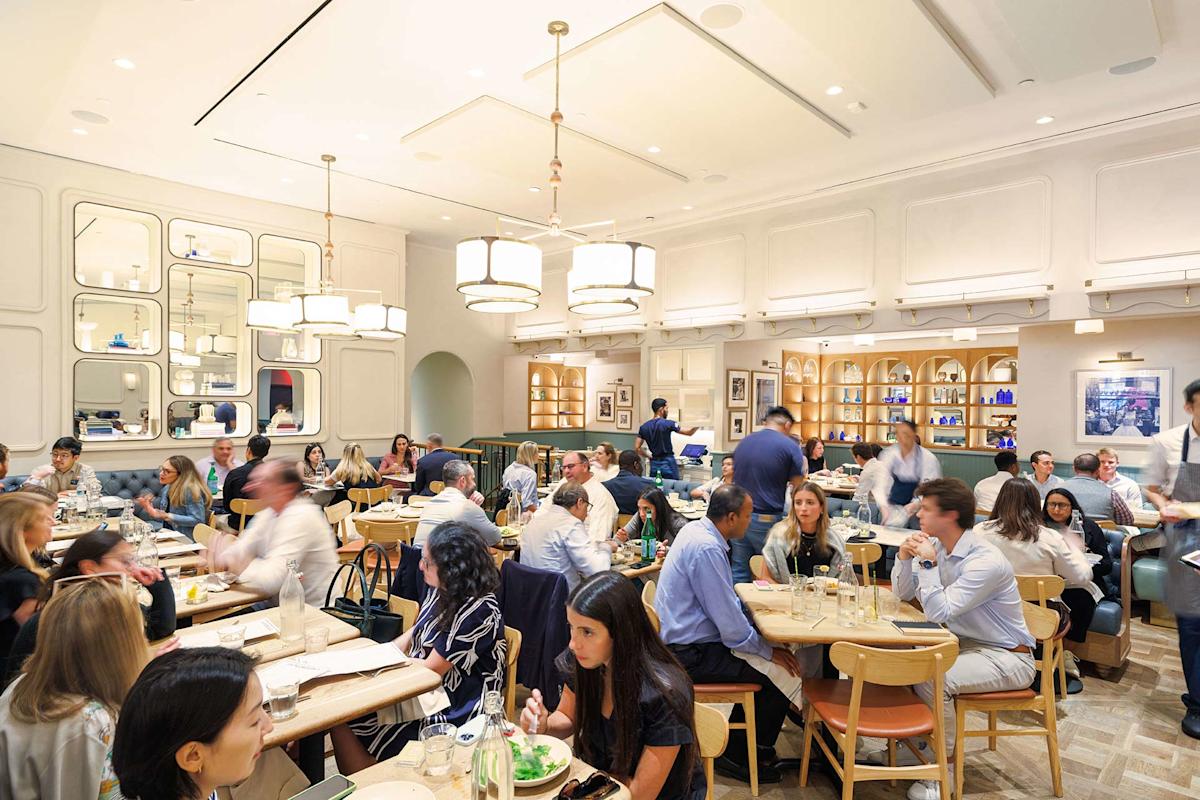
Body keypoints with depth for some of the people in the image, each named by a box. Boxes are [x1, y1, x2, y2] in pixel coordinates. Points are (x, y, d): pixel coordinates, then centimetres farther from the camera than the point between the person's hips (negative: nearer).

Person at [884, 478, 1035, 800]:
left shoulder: (987, 562, -27)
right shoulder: (936, 546, -3)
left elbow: (938, 612, -30)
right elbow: (903, 593, 3)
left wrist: (927, 563, -27)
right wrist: (904, 557, -13)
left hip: (1006, 657, -8)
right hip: (965, 643, 8)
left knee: (930, 679, -28)